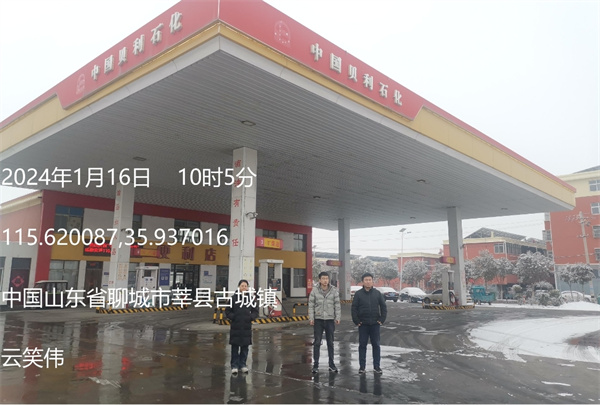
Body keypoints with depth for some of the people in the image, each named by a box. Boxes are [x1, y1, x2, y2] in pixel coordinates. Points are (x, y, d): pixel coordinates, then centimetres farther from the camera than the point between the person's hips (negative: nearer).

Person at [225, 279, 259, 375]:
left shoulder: (250, 298, 4)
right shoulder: (233, 298, -3)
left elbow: (255, 311, 9)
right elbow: (227, 311, 2)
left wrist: (251, 317, -8)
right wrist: (233, 317, -13)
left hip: (247, 327, 2)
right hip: (235, 326, -2)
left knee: (245, 347, 10)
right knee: (235, 347, 4)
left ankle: (242, 364, 23)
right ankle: (234, 365, 14)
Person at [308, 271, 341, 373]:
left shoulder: (334, 291, -1)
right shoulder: (314, 291, -3)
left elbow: (337, 305, 2)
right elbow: (311, 305, -2)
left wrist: (338, 317, -4)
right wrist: (311, 318, -7)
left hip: (330, 320, 1)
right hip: (318, 320, -1)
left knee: (330, 343, 11)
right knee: (317, 343, 2)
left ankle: (331, 364, 22)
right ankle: (315, 365, 11)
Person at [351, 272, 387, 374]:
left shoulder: (377, 293, 4)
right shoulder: (358, 294, 0)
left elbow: (383, 307, 7)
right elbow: (354, 308, 0)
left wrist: (382, 319, -1)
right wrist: (356, 321, -6)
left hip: (375, 324, 1)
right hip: (363, 324, -1)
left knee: (376, 345, 7)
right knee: (362, 345, 5)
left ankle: (377, 366, 16)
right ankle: (362, 367, 14)